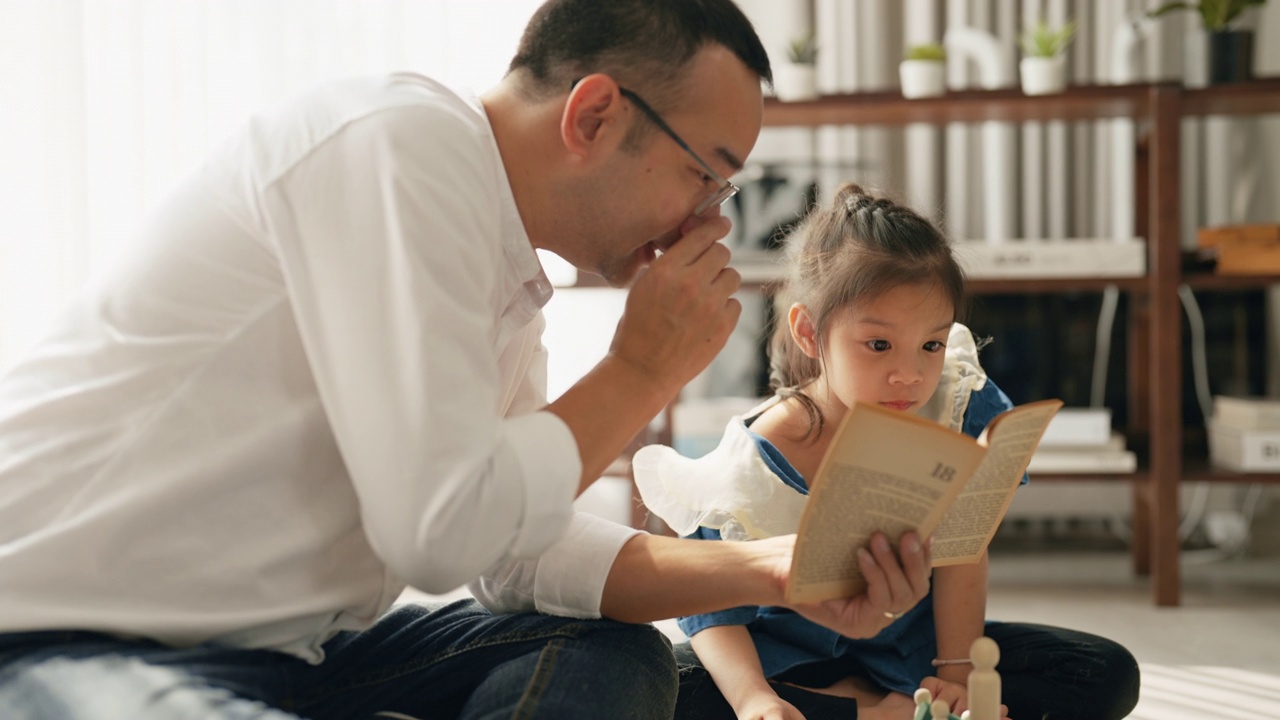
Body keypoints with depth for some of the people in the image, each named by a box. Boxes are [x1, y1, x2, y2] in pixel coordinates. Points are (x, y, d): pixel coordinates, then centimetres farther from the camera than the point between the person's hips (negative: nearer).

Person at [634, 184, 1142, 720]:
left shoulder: (954, 409, -15)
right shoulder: (755, 464, -21)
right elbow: (710, 606, -18)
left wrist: (956, 672, -16)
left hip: (916, 643, 3)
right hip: (791, 655, -2)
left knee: (1108, 674, -14)